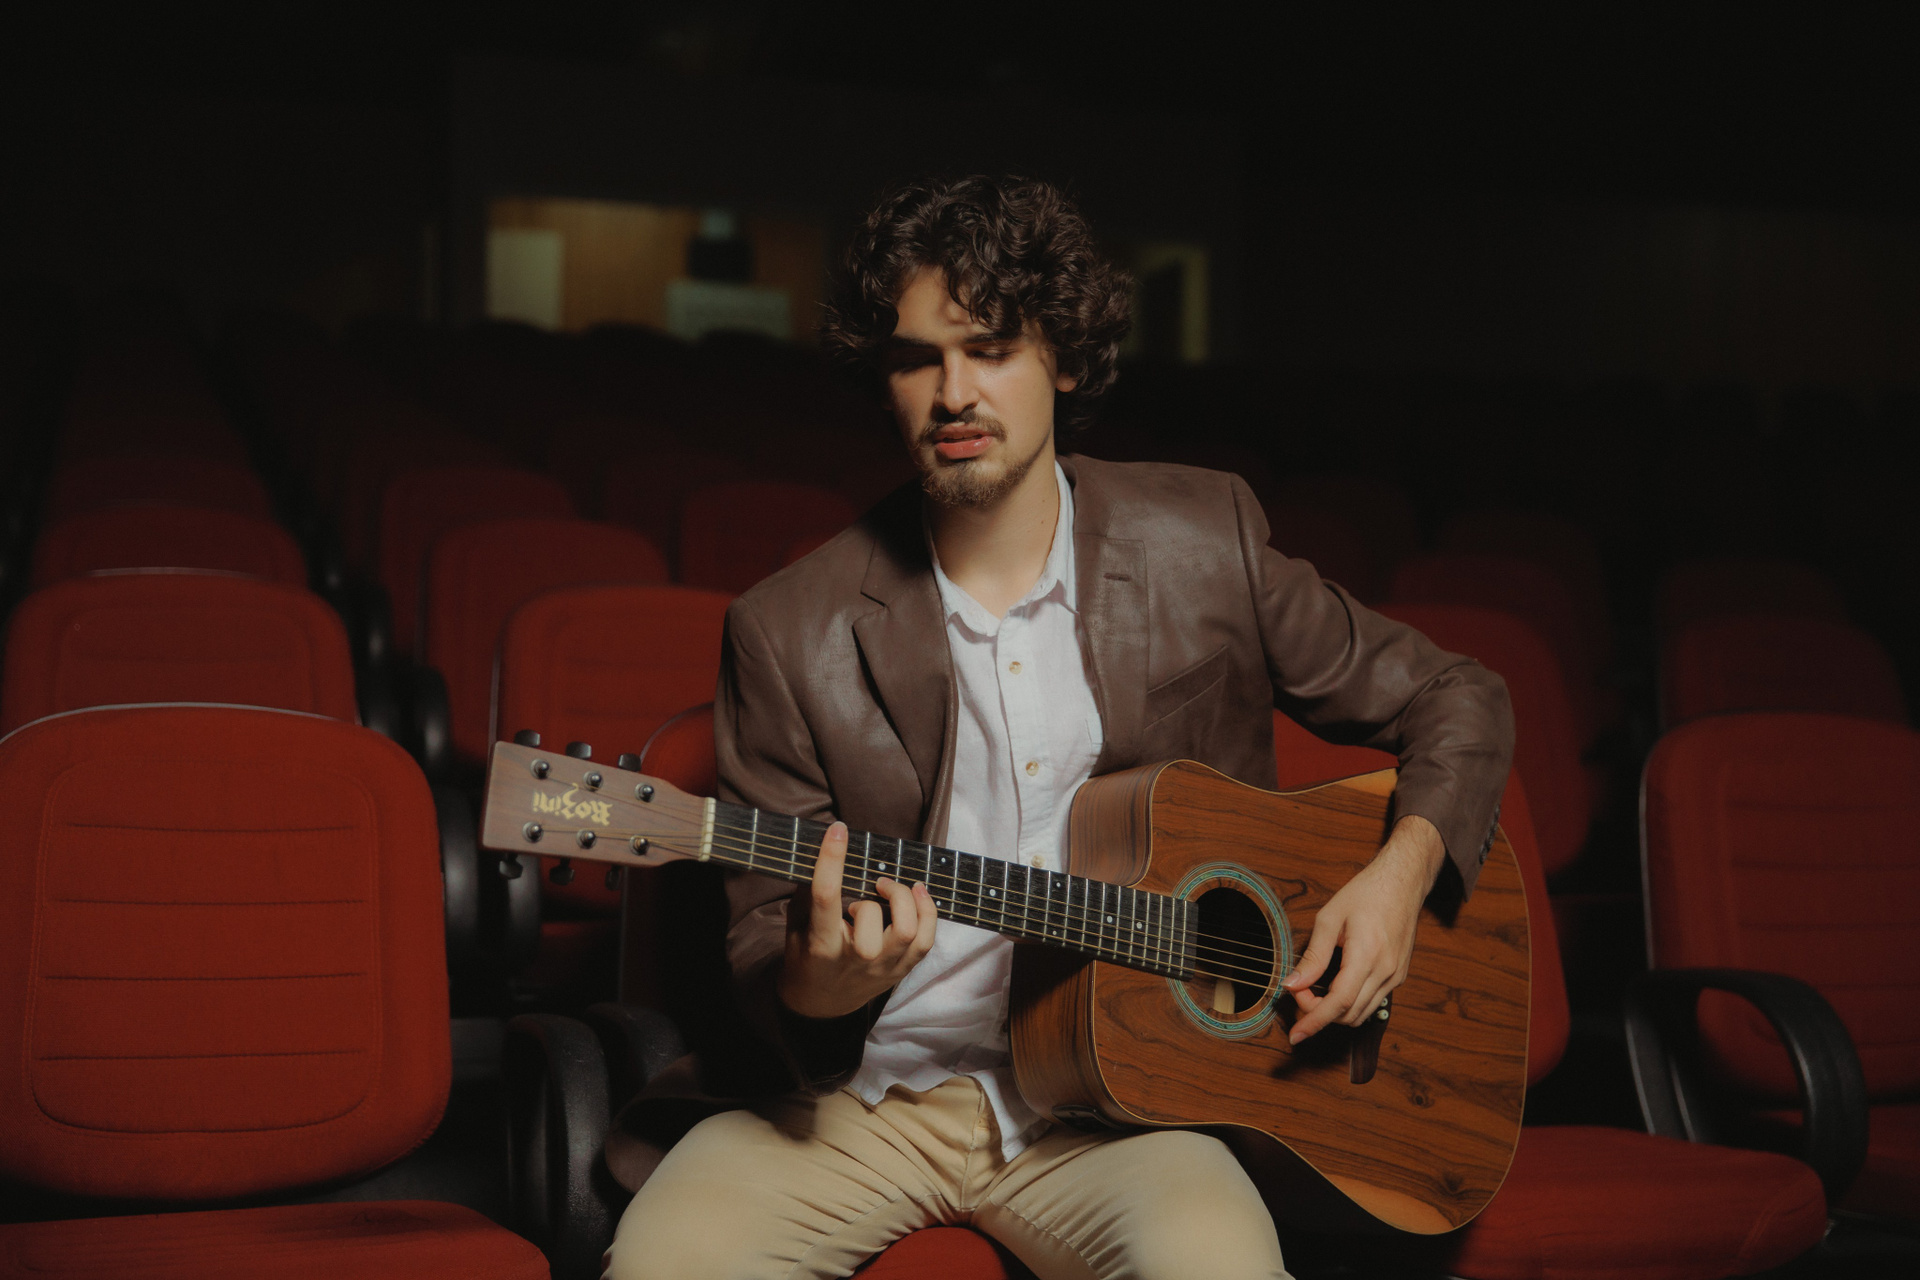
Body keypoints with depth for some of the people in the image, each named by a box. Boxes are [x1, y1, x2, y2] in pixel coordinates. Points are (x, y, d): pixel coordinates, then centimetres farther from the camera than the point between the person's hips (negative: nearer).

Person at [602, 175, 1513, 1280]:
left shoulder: (1205, 543, 2)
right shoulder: (789, 633, -2)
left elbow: (1456, 702, 11)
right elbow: (762, 952, 2)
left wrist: (1400, 876, -7)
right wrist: (816, 989, -22)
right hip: (872, 1092, 0)